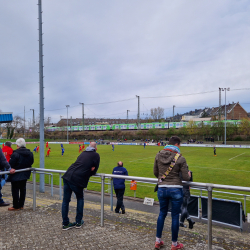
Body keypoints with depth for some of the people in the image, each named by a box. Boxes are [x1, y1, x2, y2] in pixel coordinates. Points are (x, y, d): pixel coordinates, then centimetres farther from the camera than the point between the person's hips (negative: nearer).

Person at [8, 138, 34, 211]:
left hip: (16, 175, -6)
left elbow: (11, 164, -19)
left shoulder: (15, 154, -21)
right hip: (25, 175, 6)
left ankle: (16, 206, 12)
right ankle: (21, 205, 23)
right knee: (23, 189, 15)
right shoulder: (30, 153, 0)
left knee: (15, 190, 5)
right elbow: (31, 162, 10)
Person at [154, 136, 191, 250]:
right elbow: (186, 178, -9)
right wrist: (189, 174, 13)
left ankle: (158, 241, 28)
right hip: (176, 190, -4)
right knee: (175, 216, 10)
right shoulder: (180, 158, -13)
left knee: (162, 213, 21)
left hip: (161, 189, 4)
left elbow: (155, 173, 7)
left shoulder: (158, 155, -1)